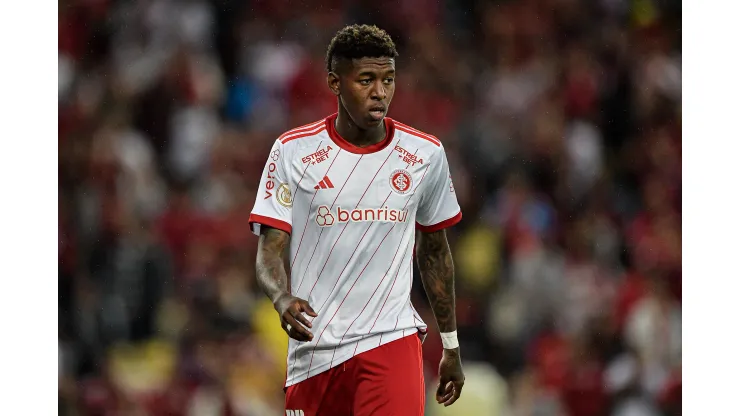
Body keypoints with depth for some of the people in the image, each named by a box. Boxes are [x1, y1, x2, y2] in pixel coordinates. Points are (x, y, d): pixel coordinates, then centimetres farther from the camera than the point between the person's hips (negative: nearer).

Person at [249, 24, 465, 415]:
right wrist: (283, 300, -27)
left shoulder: (425, 154, 4)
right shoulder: (293, 150, -2)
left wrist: (451, 346, 20)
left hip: (392, 339, 0)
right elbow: (269, 251, -5)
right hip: (313, 348, 0)